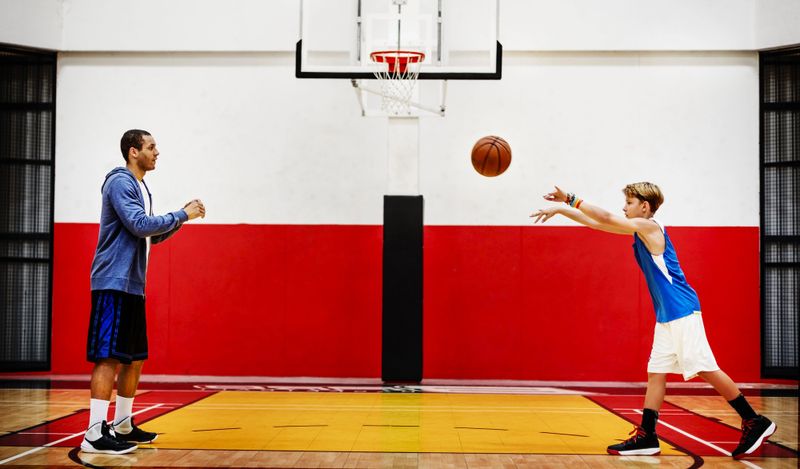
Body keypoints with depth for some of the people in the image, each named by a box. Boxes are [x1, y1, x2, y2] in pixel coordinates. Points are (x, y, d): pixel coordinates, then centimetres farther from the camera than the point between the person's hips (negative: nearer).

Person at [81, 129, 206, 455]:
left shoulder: (141, 188, 18)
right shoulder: (120, 182, -11)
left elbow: (151, 235, 24)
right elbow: (140, 225, -22)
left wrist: (182, 217, 10)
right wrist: (183, 215, -13)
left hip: (133, 286, 10)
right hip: (114, 283, -10)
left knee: (134, 358, 13)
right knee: (109, 357, -12)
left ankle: (122, 425, 22)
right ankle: (95, 434, -13)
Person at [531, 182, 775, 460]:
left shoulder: (649, 227, -10)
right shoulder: (640, 229, 15)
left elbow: (606, 218, -16)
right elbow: (597, 223, 18)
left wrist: (570, 199, -9)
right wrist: (561, 209, 15)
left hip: (682, 311, -10)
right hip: (667, 315, 10)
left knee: (705, 369, -9)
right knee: (655, 372, 7)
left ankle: (755, 423, -1)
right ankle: (646, 437, 9)